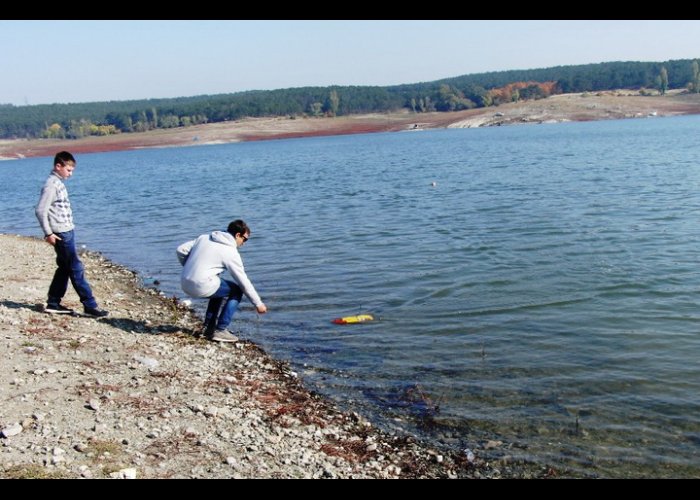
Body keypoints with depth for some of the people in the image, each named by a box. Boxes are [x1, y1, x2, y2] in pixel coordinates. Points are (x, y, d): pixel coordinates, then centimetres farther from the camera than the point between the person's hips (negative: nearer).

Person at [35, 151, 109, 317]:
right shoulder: (51, 185, -14)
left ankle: (53, 303, 21)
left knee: (65, 268, 14)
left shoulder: (59, 183, 14)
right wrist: (48, 233, -17)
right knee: (76, 269, -8)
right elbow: (40, 210, -18)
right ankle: (90, 305, -6)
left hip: (67, 231, 9)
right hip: (61, 234, -9)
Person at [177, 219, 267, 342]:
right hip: (202, 287, -7)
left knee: (219, 289, 31)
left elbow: (181, 250, 10)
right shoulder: (231, 252, -5)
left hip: (185, 285, 7)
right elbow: (244, 282, -2)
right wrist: (258, 304, 7)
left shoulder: (204, 238, 13)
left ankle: (209, 327, 29)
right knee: (237, 291, 11)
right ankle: (220, 331, 4)